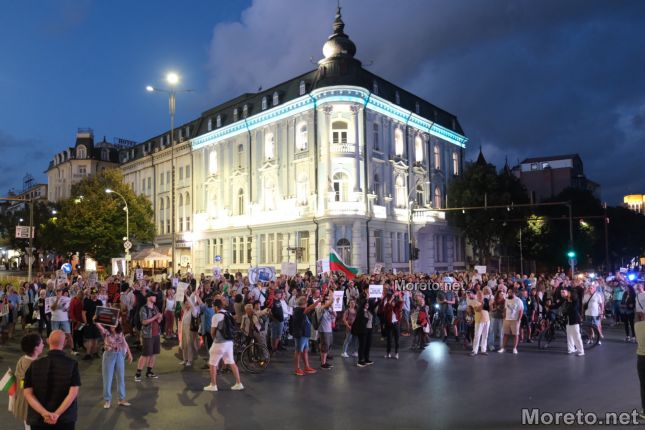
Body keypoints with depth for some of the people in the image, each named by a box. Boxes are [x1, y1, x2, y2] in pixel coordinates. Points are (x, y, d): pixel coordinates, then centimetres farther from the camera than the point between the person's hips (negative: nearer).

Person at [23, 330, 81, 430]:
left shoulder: (35, 365, -4)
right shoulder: (72, 364, -11)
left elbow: (28, 393, -10)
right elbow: (73, 393, -19)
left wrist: (44, 413, -16)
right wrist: (57, 414, -17)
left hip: (38, 418, 2)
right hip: (65, 419, -1)